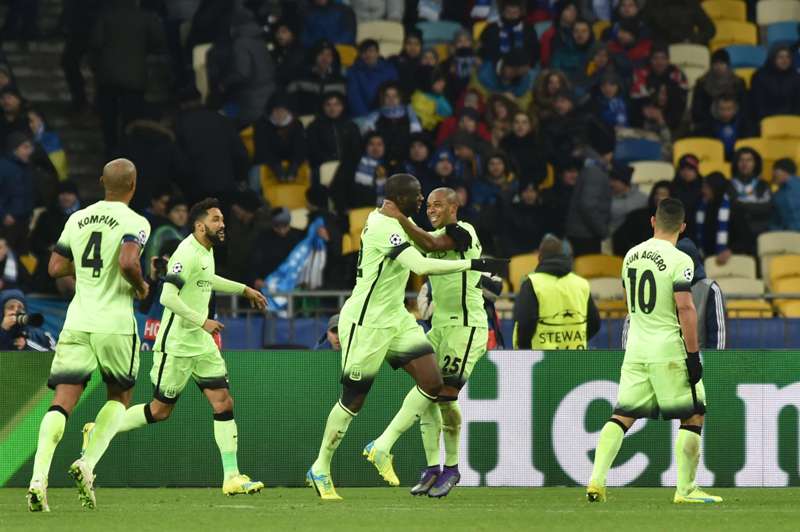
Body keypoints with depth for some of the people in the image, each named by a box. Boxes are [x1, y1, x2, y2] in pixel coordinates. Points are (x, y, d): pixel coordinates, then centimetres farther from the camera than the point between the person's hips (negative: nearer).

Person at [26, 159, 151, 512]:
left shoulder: (77, 219, 11)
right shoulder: (135, 223, -6)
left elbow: (56, 268, 12)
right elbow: (128, 262, -23)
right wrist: (140, 286, -3)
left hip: (77, 323, 4)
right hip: (115, 324, -3)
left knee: (62, 402, -1)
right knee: (119, 397, 18)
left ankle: (38, 479, -19)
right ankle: (88, 464, -1)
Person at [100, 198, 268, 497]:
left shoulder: (206, 251, 11)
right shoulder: (188, 254, -19)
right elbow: (168, 297, -27)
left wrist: (244, 290, 35)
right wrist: (202, 321, -26)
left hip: (201, 343, 9)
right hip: (176, 345, -9)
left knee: (223, 403, -2)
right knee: (160, 410, 0)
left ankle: (231, 477, -3)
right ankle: (99, 432, 18)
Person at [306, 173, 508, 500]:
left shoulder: (397, 222, 7)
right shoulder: (384, 228, -23)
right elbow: (422, 266, -34)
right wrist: (475, 264, -32)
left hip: (395, 318, 9)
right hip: (365, 323, -9)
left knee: (432, 381, -6)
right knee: (353, 399, 1)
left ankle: (381, 448, 5)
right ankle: (320, 470, 19)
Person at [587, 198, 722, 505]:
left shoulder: (631, 256, 8)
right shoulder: (678, 260, -13)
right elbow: (685, 308, -19)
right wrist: (693, 355, -15)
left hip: (636, 349, 6)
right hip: (669, 350, -6)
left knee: (623, 416, 8)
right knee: (693, 416, 6)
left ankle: (596, 481, -4)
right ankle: (685, 489, 4)